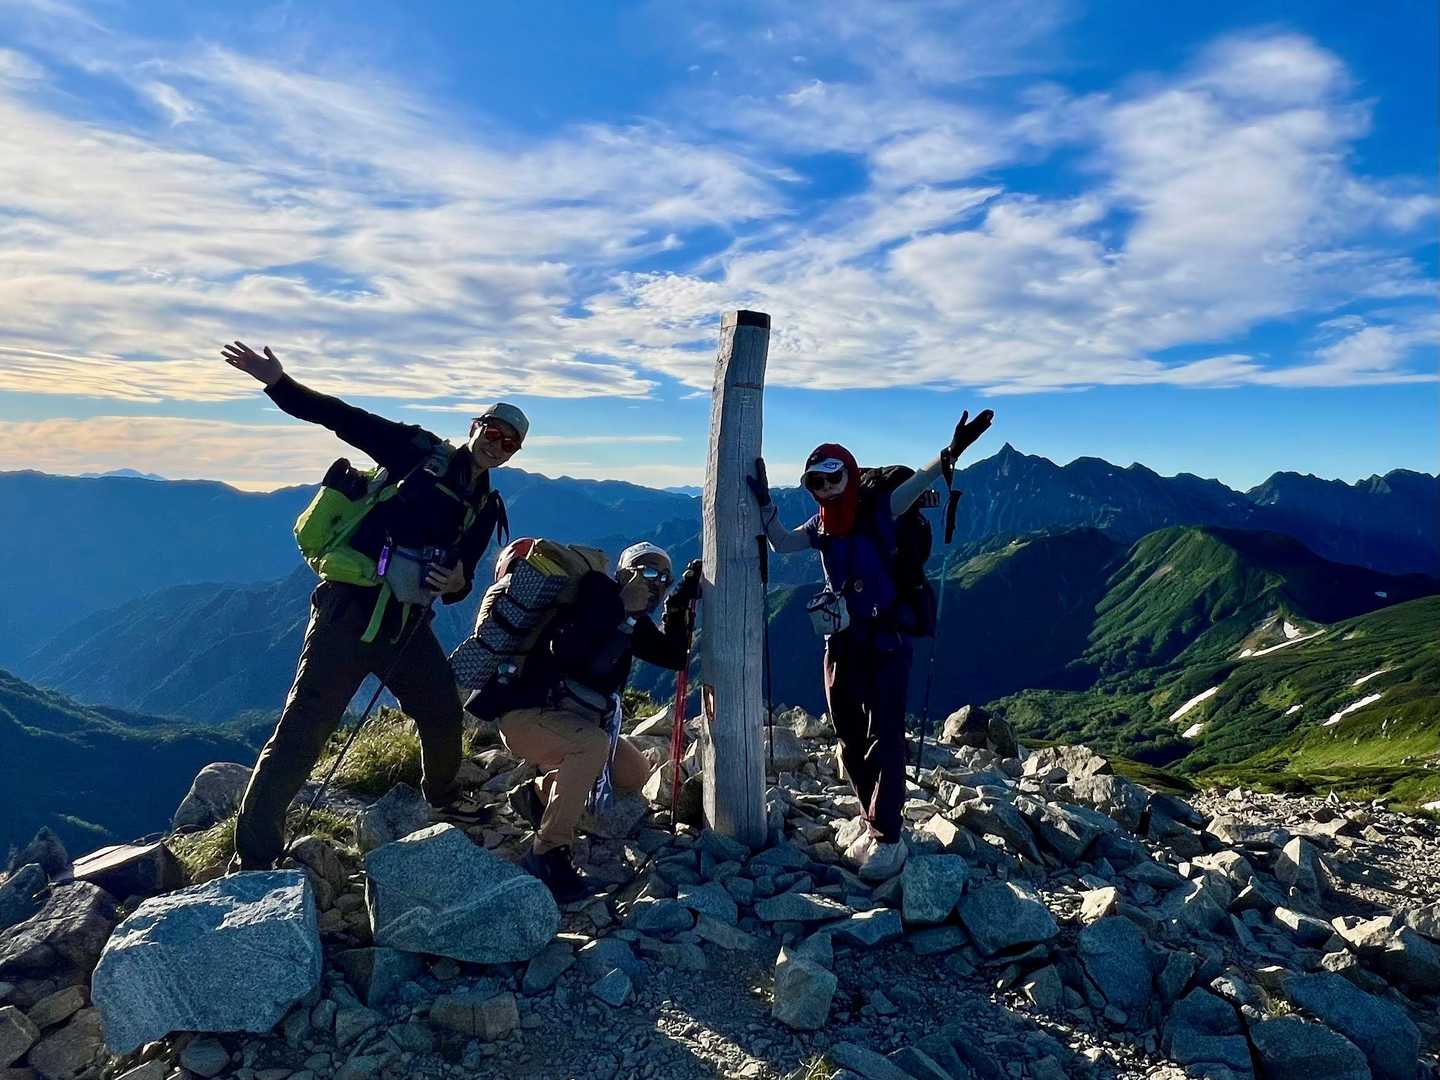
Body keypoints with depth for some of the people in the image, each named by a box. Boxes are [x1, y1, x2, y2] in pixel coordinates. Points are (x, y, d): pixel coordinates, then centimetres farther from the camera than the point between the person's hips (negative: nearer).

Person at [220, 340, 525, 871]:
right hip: (351, 611, -6)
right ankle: (253, 858, 4)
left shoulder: (486, 508, 13)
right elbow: (344, 419, -9)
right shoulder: (421, 451, -2)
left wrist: (457, 582, -12)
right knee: (301, 733, -6)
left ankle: (442, 795, 43)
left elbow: (461, 579, 12)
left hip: (409, 624, 6)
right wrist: (279, 382, -22)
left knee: (444, 714, 14)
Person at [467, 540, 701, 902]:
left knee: (635, 773, 7)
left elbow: (672, 656, 7)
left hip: (573, 720, 9)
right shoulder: (596, 594, -15)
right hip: (525, 714, -9)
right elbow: (566, 652, -30)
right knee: (593, 743, -35)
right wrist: (622, 607, -29)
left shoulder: (635, 622, 10)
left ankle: (539, 792, 19)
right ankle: (547, 855, -26)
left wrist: (678, 604, -1)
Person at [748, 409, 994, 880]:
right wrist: (764, 502, -11)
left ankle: (887, 836, 2)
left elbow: (915, 485, -23)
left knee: (885, 738, -5)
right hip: (842, 643, 6)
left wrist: (950, 453, -40)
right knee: (850, 740, 14)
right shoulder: (822, 527, 8)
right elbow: (782, 543, 0)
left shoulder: (878, 511, -8)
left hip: (885, 641, -6)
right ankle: (870, 818, 31)